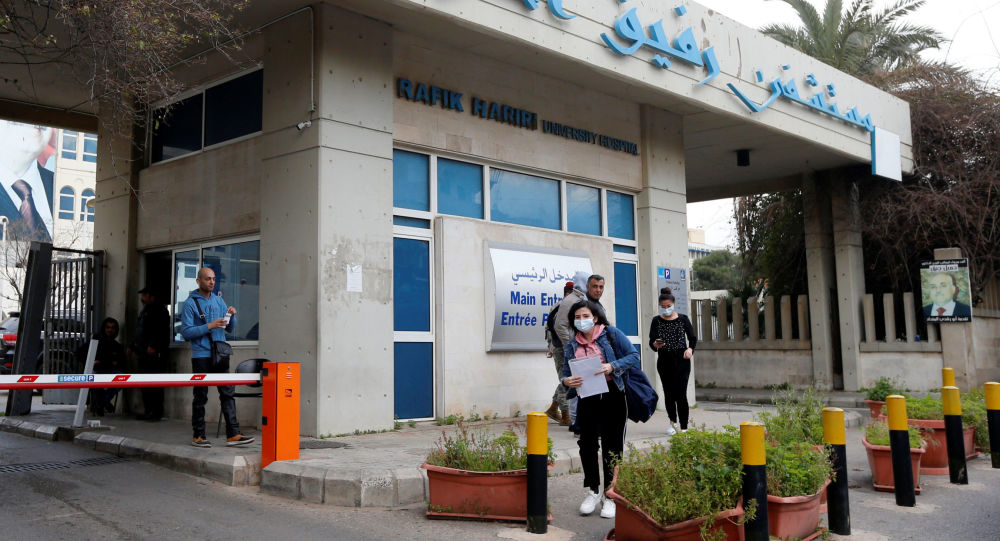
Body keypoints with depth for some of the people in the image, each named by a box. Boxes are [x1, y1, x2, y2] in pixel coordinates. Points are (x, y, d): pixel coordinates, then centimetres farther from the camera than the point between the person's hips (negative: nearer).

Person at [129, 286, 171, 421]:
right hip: (144, 354, 10)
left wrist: (153, 346, -26)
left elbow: (161, 331, -18)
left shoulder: (159, 310, -7)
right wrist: (132, 347, 26)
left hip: (155, 353, -10)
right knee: (145, 384, 9)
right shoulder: (145, 311, 23)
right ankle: (148, 411, 15)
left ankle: (157, 412, -8)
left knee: (155, 384, -9)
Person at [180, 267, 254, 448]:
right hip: (201, 356, -5)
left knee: (228, 393, 0)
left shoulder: (219, 300, 14)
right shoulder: (191, 303, -3)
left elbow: (230, 329, 16)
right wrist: (210, 326, -19)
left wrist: (232, 316, -3)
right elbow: (186, 331, -11)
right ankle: (198, 436, 12)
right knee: (200, 397, 2)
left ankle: (233, 434, 0)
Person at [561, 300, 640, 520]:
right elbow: (566, 373, 11)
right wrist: (567, 381, -13)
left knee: (612, 447, 3)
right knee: (587, 444, 4)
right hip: (587, 400, 3)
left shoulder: (611, 333, -3)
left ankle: (610, 497, 15)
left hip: (613, 398, -3)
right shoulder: (572, 345, 8)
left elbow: (634, 355, -5)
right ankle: (593, 491, 23)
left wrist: (612, 366, -20)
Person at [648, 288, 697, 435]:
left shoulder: (682, 319, 3)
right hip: (664, 361, 2)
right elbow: (651, 342, -1)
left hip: (681, 359, -2)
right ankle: (672, 421, 34)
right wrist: (656, 344, -23)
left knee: (680, 393, -8)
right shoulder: (656, 321, 4)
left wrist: (690, 349, -10)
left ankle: (684, 427, -1)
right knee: (668, 393, 10)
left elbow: (693, 338, 9)